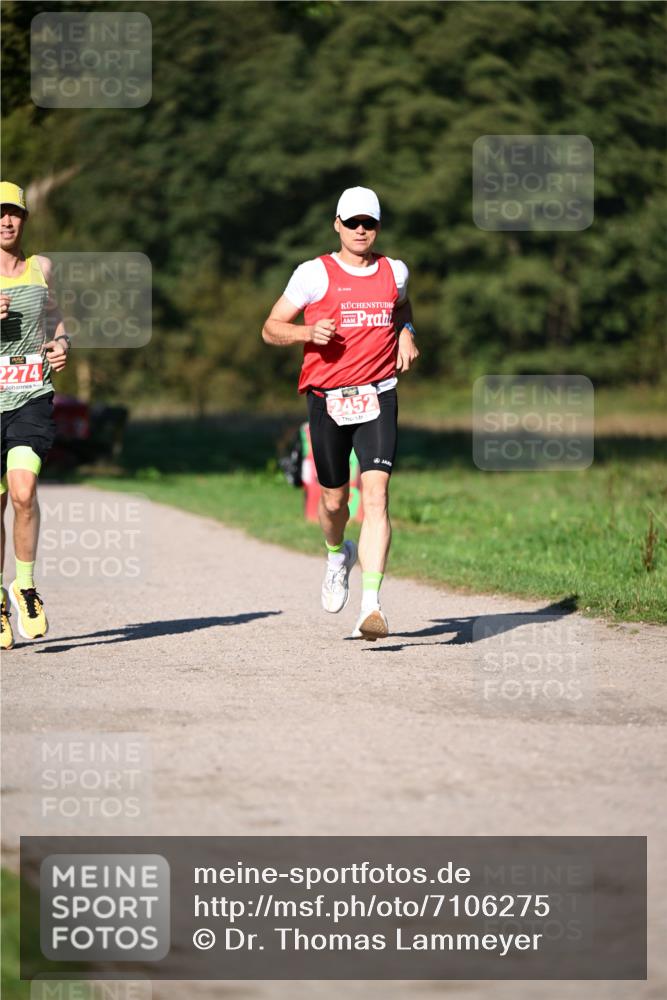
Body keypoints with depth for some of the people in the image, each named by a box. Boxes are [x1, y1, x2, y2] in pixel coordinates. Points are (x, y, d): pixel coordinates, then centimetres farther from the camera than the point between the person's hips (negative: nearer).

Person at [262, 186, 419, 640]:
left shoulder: (394, 271, 8)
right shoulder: (316, 274, -2)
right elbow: (271, 329, 2)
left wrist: (406, 334, 10)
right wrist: (309, 332, -17)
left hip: (377, 398, 1)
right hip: (328, 399, 0)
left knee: (376, 495, -15)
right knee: (334, 500, 10)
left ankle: (372, 605, -20)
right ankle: (338, 555, 47)